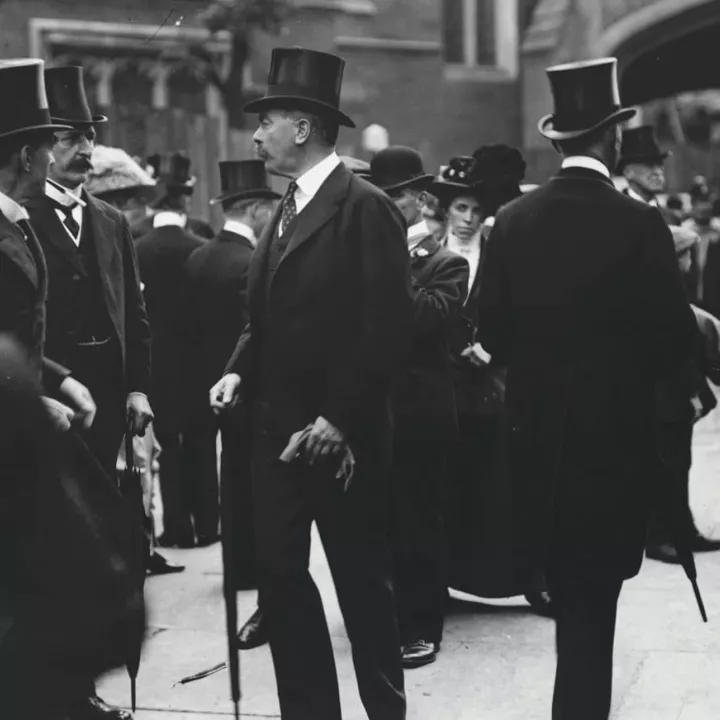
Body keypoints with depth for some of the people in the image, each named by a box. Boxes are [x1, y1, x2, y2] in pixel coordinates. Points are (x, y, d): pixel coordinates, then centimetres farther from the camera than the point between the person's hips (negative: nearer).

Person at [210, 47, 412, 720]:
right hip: (275, 424, 8)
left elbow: (388, 325, -17)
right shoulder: (284, 212, 14)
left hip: (338, 435, -7)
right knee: (280, 575, 9)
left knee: (361, 580, 5)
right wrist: (238, 370, 2)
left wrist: (338, 418, -19)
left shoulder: (365, 207, -12)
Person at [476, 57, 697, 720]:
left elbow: (491, 330, 2)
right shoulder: (639, 223, -12)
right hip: (613, 434, -4)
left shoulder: (512, 221, -1)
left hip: (534, 432, 4)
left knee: (570, 597, 19)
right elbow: (675, 339, -11)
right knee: (594, 600, 3)